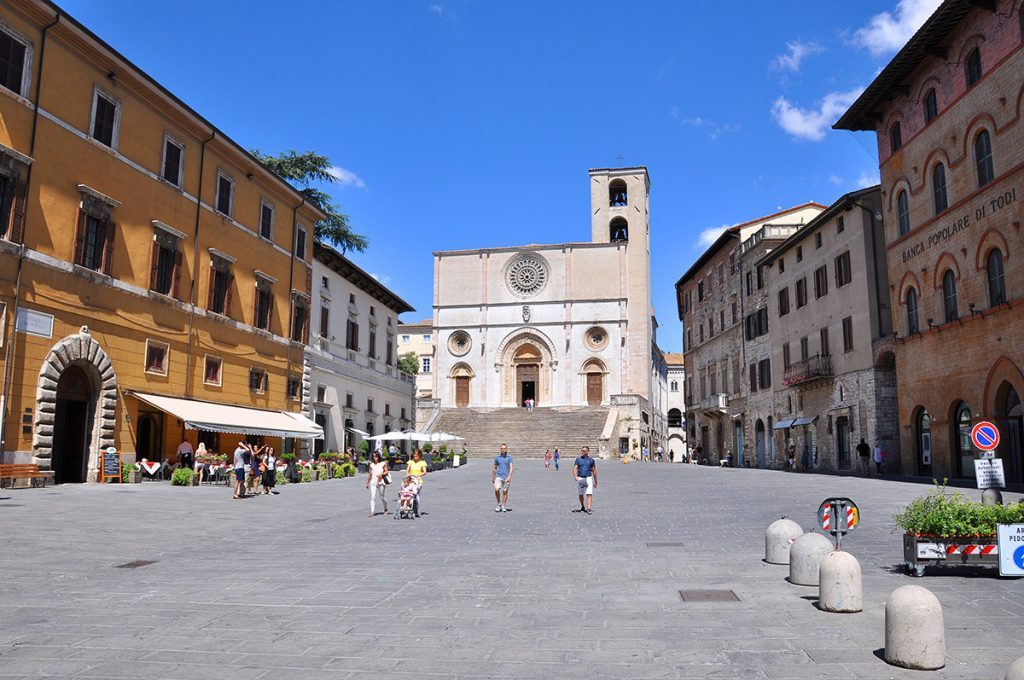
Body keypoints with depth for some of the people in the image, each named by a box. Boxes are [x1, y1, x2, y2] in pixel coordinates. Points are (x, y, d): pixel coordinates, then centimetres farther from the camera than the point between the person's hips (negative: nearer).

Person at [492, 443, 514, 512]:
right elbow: (494, 468, 15)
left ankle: (504, 507, 17)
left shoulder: (509, 457, -2)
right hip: (499, 477, 1)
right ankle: (499, 504, 4)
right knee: (497, 490, -15)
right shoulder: (497, 457, 5)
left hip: (506, 477, -1)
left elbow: (511, 467, -10)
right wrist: (493, 478, 17)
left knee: (505, 492, 4)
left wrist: (509, 476, -23)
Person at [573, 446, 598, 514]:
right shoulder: (578, 459, 4)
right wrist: (575, 477, -24)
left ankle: (588, 509, -17)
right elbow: (575, 469, -6)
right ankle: (582, 507, 32)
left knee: (589, 494, -13)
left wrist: (595, 482, 10)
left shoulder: (591, 460, 4)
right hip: (580, 479, 2)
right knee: (581, 494, 13)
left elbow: (594, 471, 8)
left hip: (588, 478, -1)